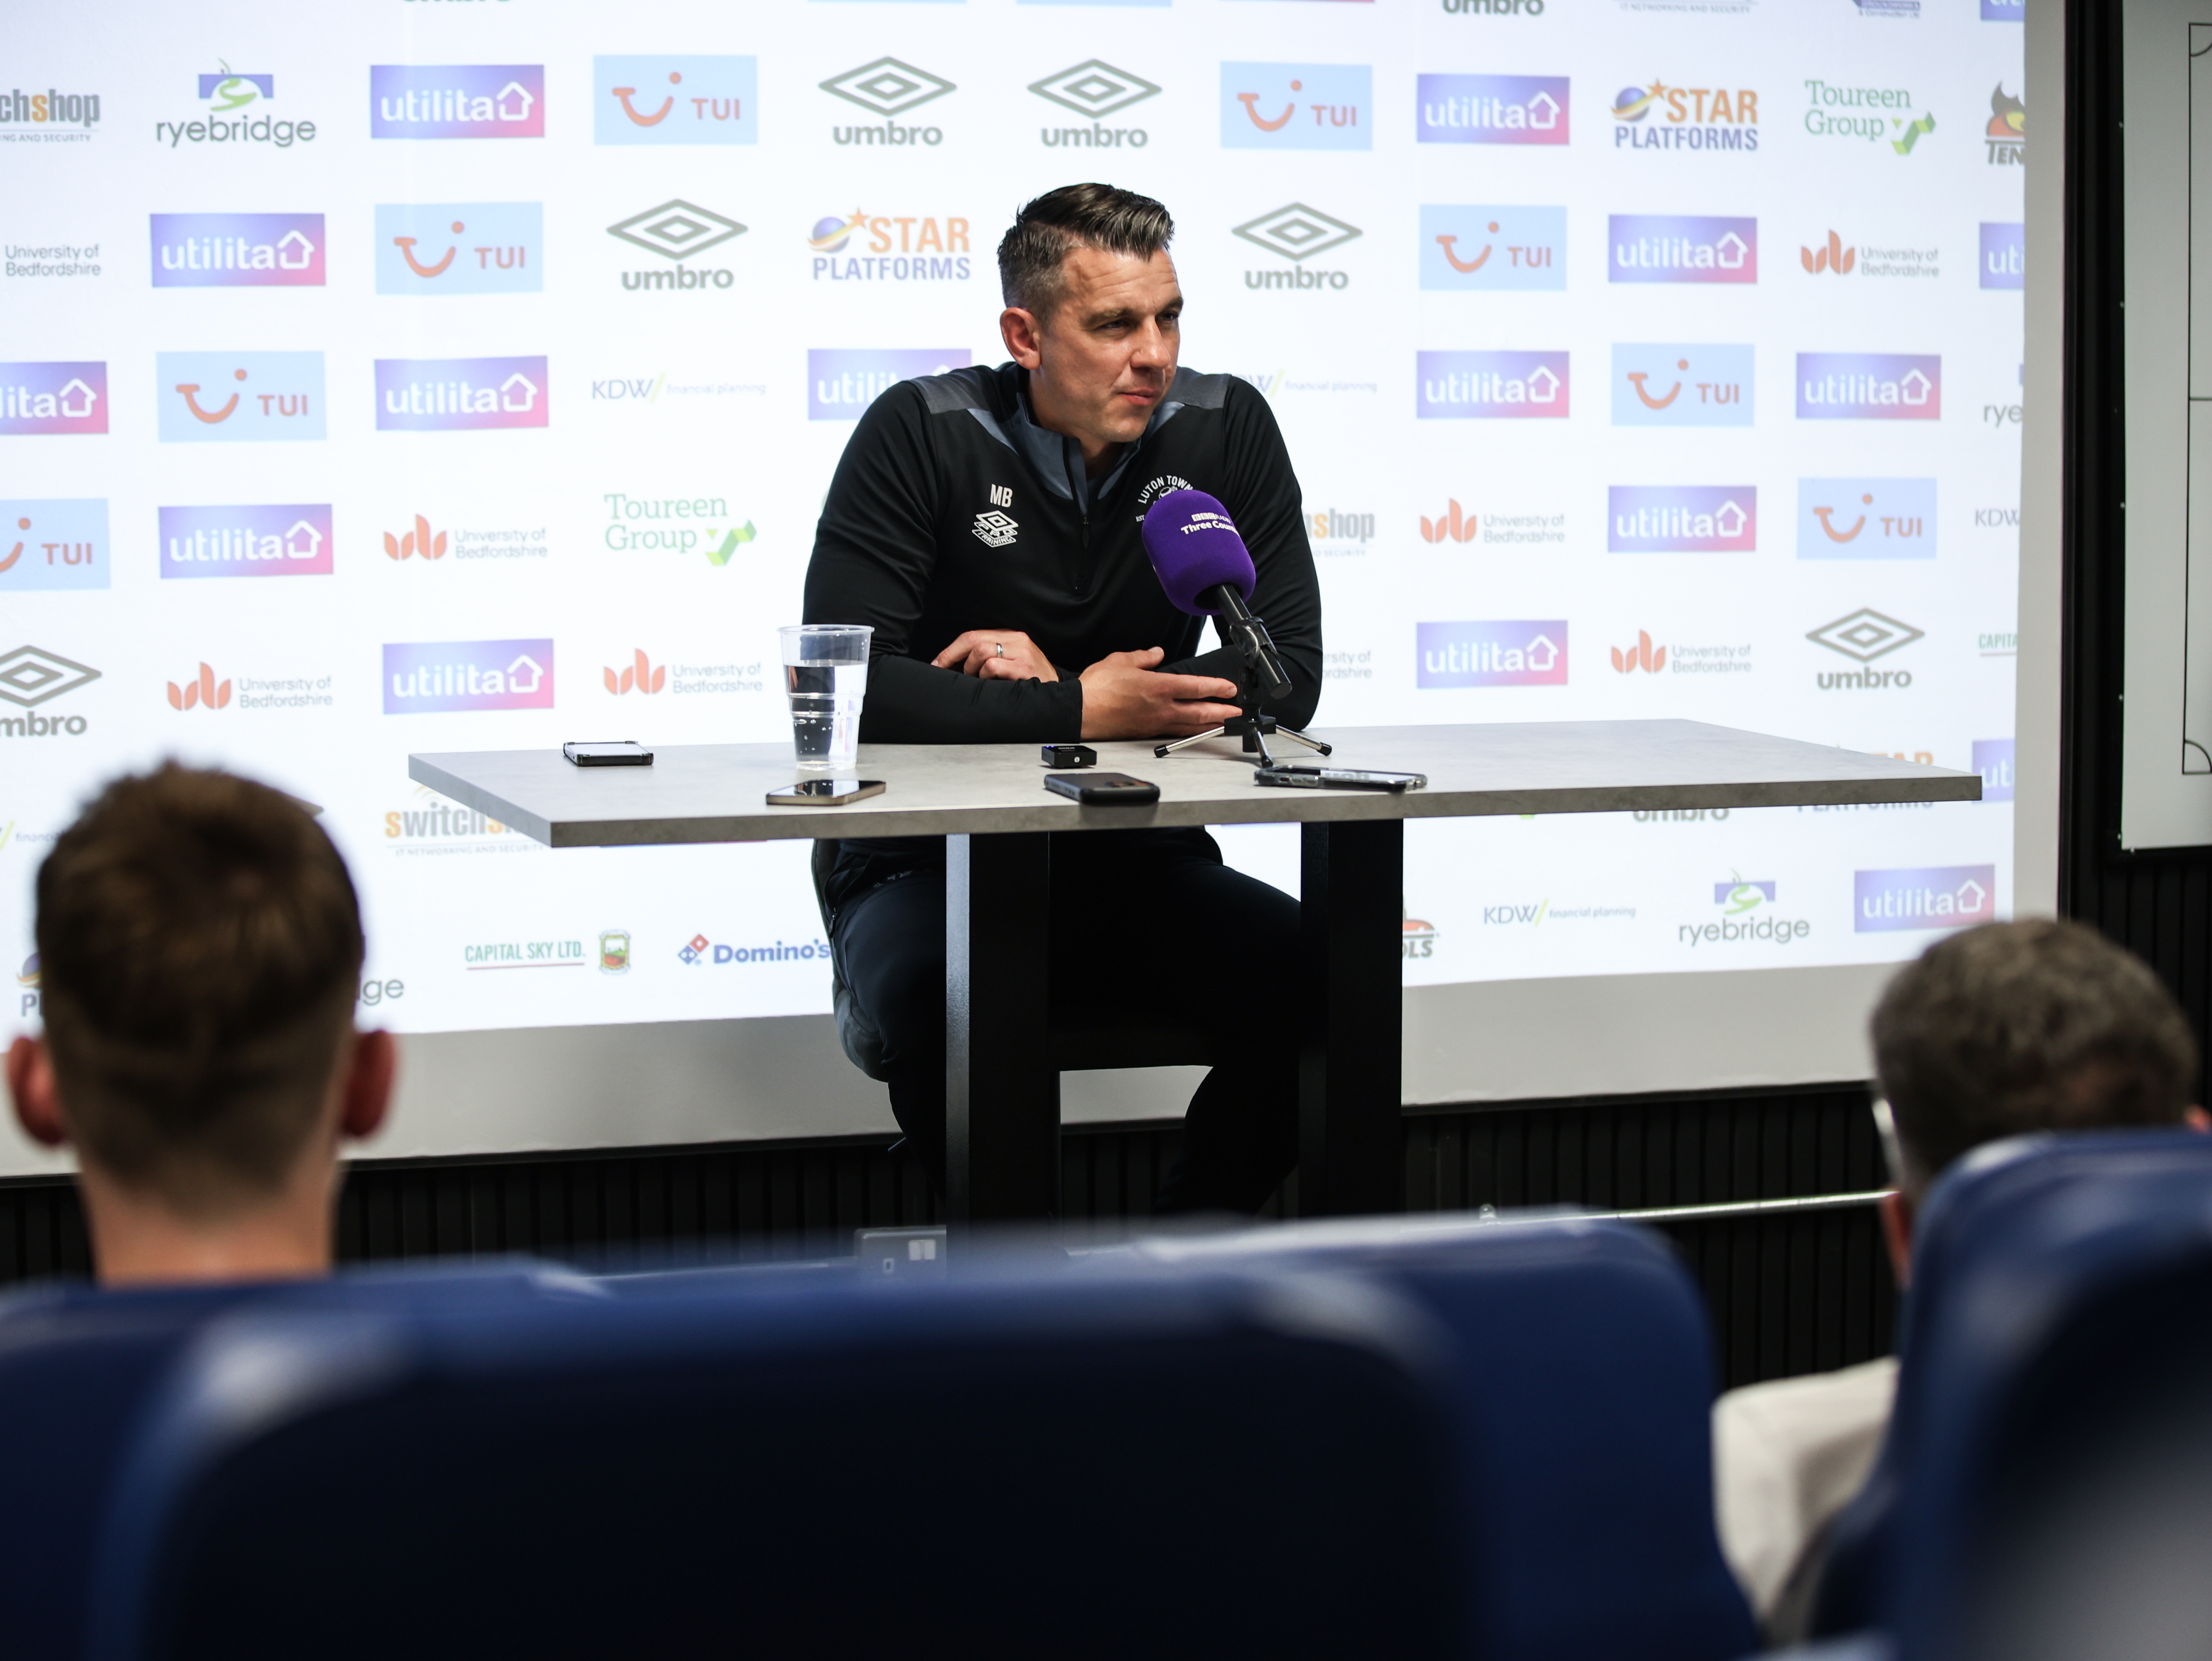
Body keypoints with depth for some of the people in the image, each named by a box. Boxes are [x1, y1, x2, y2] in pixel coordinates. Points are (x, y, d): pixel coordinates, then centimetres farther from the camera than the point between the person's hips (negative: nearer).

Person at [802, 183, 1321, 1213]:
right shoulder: (922, 435, -8)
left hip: (1138, 867, 3)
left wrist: (1056, 681, -15)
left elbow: (1287, 682, -4)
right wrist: (1080, 712, -21)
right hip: (931, 865, -3)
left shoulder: (1226, 430, 0)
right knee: (941, 1002, -36)